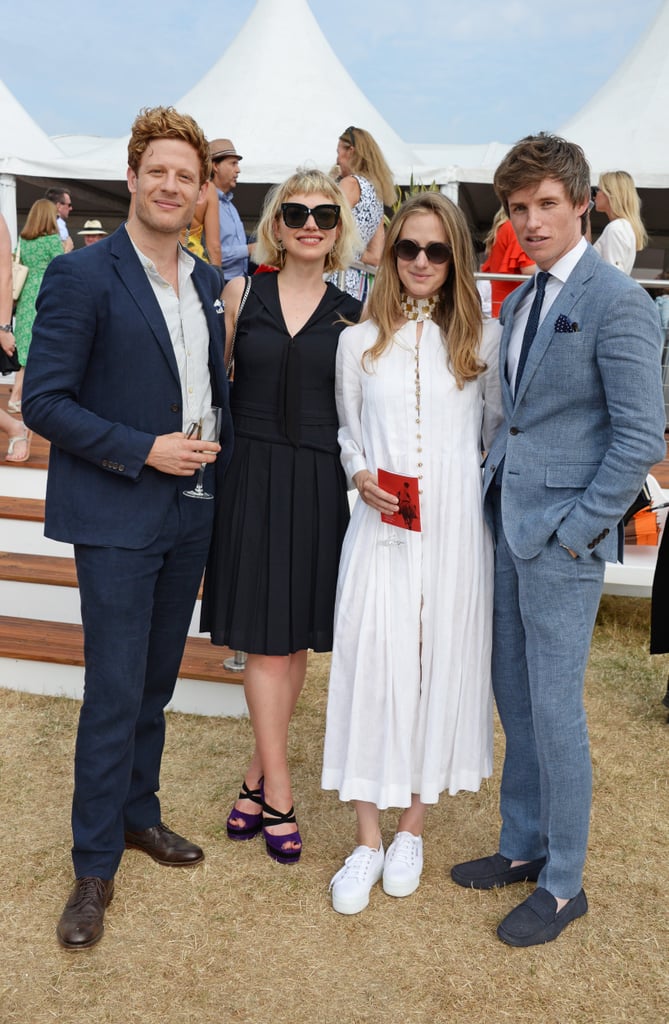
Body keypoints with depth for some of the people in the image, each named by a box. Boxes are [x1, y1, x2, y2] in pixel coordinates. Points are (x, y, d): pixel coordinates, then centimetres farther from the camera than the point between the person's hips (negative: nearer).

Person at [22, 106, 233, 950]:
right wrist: (145, 450, -18)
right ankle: (95, 865, 17)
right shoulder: (82, 276, -11)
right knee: (114, 692, 0)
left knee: (157, 680, 17)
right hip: (116, 517, -6)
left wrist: (221, 464, 6)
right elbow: (44, 403, -14)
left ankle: (138, 812, 36)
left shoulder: (206, 281, 10)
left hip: (190, 511, 6)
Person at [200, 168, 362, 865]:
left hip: (321, 484, 2)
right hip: (253, 475, -1)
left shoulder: (351, 314, 6)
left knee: (300, 636, 8)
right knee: (266, 639, 1)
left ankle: (258, 774, 26)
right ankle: (278, 796, 13)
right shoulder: (242, 294, 5)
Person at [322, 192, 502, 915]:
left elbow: (501, 434, 10)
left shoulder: (484, 339, 4)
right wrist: (361, 477, -4)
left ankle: (411, 829, 26)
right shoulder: (358, 341, 7)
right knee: (370, 667, -2)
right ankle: (367, 841, 15)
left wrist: (486, 488, -1)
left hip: (457, 530, 0)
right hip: (380, 528, 0)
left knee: (442, 665, 6)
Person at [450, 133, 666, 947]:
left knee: (554, 710, 1)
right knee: (513, 697, 16)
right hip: (509, 525, 8)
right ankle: (523, 845, 34)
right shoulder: (517, 302, 13)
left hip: (563, 535, -8)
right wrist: (494, 479, 7)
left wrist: (576, 529, -15)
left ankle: (563, 882, 20)